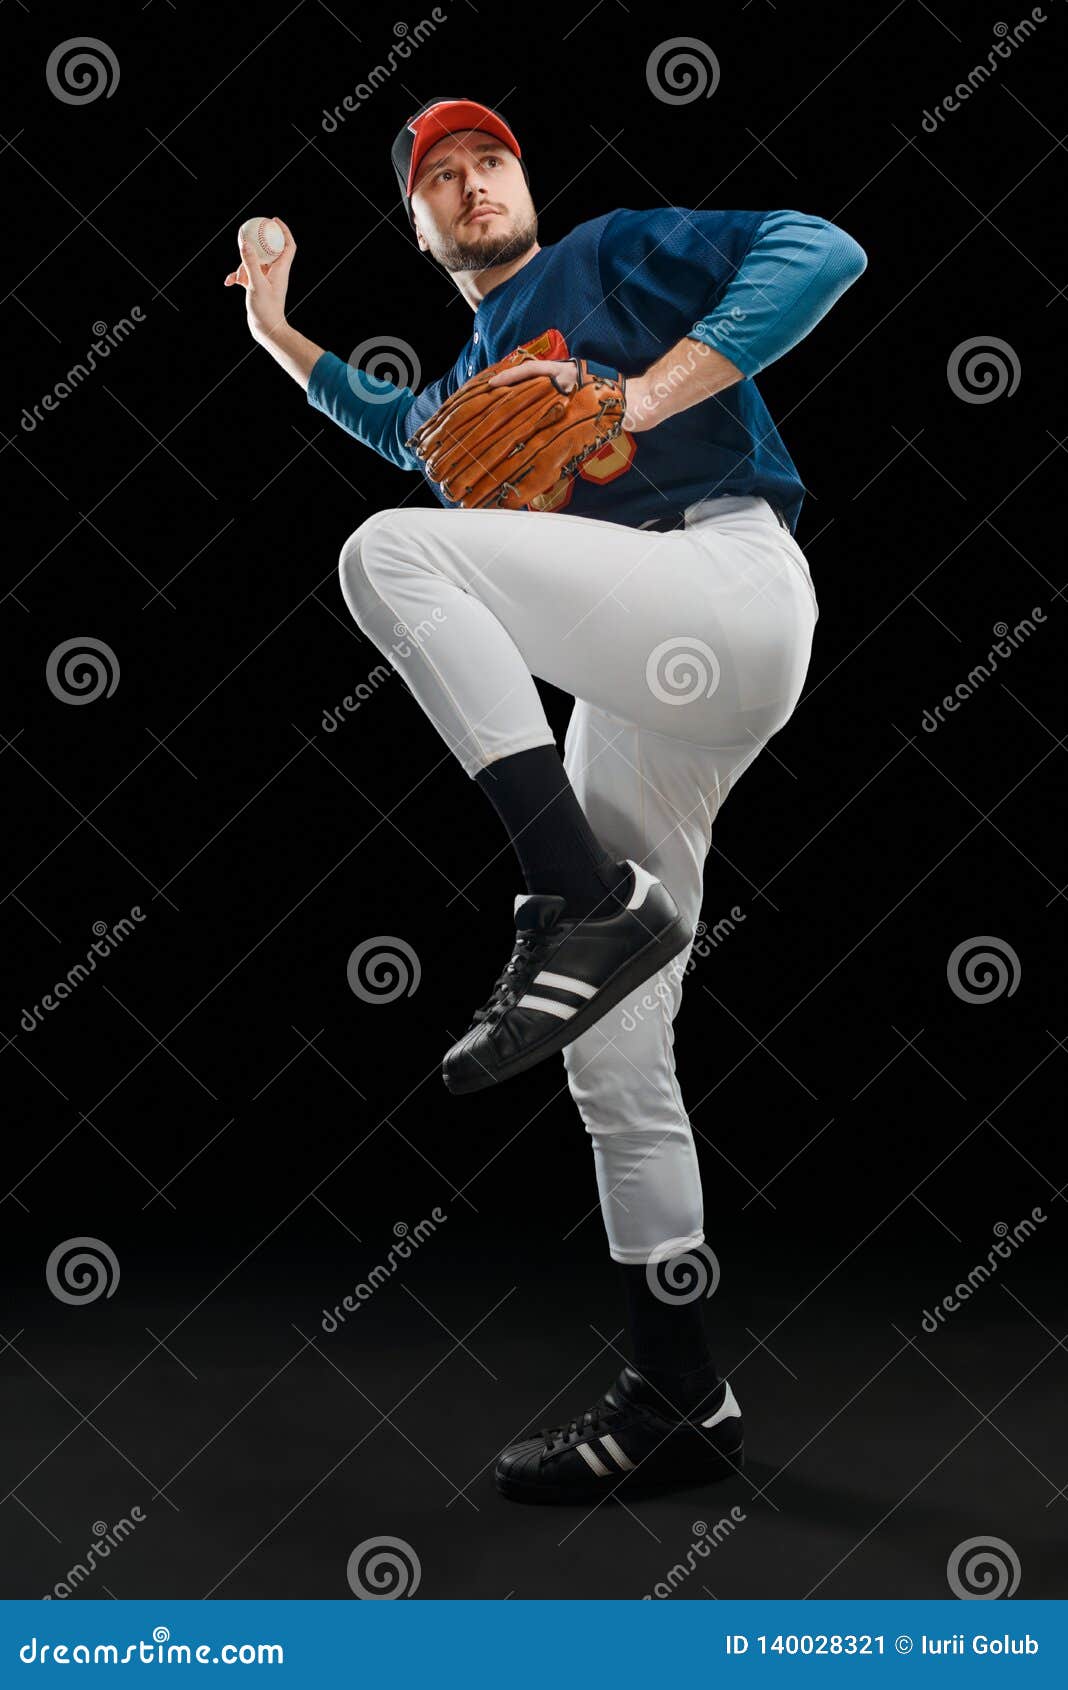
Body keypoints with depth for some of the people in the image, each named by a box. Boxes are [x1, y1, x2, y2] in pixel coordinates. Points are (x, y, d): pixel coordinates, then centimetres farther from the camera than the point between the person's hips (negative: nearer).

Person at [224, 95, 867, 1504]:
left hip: (733, 584, -7)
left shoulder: (617, 256, 12)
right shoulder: (470, 381, 31)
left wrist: (645, 395, -11)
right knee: (614, 1051, 3)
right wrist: (278, 333, 40)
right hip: (636, 690, 7)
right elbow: (392, 428, 52)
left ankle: (586, 900, -28)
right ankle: (680, 1399, 9)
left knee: (390, 548, -24)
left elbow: (823, 249, -3)